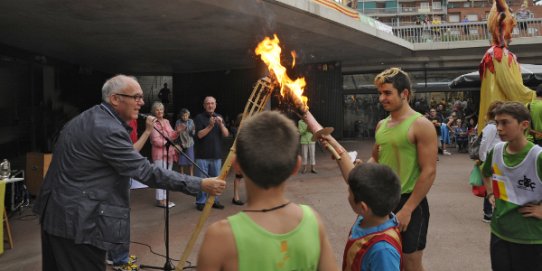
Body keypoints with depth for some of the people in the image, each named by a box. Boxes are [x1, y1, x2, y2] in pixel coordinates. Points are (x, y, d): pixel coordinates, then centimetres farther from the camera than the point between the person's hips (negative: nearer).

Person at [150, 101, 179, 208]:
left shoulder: (166, 121, 12)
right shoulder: (153, 123, -11)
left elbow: (171, 135, 15)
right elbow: (156, 141, -16)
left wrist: (177, 131, -4)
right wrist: (169, 143, -18)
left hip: (169, 153, 8)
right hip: (159, 154, -8)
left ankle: (164, 198, 21)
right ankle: (160, 200, 0)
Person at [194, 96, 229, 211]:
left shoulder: (219, 117, 12)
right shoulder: (199, 117, -1)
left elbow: (226, 134, 1)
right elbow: (199, 134, -11)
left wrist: (221, 124, -16)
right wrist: (210, 126, -23)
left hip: (216, 155, 4)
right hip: (202, 155, -4)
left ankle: (214, 200, 19)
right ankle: (201, 202, 8)